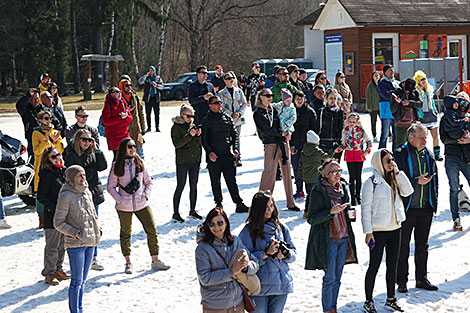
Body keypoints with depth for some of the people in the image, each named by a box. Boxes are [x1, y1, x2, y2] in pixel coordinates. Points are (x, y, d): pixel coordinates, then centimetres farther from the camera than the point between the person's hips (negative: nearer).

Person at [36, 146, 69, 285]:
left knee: (62, 245, 15)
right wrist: (54, 209, -19)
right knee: (52, 246, -1)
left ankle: (58, 269, 27)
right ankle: (49, 273, 9)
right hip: (52, 216, -7)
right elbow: (41, 197, -15)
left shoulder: (63, 171, 9)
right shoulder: (46, 174, -13)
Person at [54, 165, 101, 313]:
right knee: (77, 281, -4)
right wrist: (75, 233, -17)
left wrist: (98, 229, 9)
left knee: (82, 280, 15)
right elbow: (58, 222, -10)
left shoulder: (87, 193, 10)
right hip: (75, 244, -7)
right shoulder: (66, 195, -11)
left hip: (90, 242, 7)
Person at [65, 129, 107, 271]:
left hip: (94, 195, 6)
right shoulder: (71, 155, -9)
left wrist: (96, 149, -6)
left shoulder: (92, 154, 10)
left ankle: (93, 259, 20)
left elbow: (103, 166, 0)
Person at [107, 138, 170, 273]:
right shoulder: (117, 166, -4)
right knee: (125, 233, 10)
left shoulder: (140, 163, 4)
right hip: (124, 206, -2)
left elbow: (148, 182, 11)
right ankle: (128, 262, 23)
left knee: (152, 230, -2)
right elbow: (111, 187, 0)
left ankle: (155, 261, 8)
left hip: (141, 204, 2)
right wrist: (120, 200, -11)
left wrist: (146, 196, -3)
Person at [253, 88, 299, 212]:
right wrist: (281, 133, -10)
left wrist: (288, 133, 0)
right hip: (271, 145, -6)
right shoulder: (258, 113, -2)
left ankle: (290, 203, 12)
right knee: (269, 173, -9)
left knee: (287, 172, 7)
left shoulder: (274, 109, 17)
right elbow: (265, 130, -11)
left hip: (283, 143, 6)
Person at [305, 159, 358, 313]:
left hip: (344, 237, 6)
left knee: (337, 277, 11)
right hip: (327, 239, -6)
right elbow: (311, 219, -14)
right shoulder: (318, 191, -11)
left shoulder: (342, 187, 9)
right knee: (330, 277, -4)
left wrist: (350, 212, 1)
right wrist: (331, 211, -25)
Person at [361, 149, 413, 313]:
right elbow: (366, 208, -11)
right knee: (374, 266, 2)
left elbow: (408, 191, -3)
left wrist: (398, 172, -5)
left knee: (392, 266, 13)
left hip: (395, 229, 6)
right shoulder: (371, 182, -10)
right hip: (378, 231, -6)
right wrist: (368, 231, -14)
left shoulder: (394, 179, 10)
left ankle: (391, 299, 24)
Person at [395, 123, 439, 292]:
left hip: (426, 208, 5)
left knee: (422, 244, 13)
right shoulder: (399, 155, -8)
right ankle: (401, 281, 13)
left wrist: (434, 202, 11)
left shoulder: (429, 155, 9)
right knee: (403, 245, 4)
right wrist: (417, 181, -23)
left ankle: (422, 278, 23)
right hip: (407, 208, -5)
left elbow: (435, 179, 17)